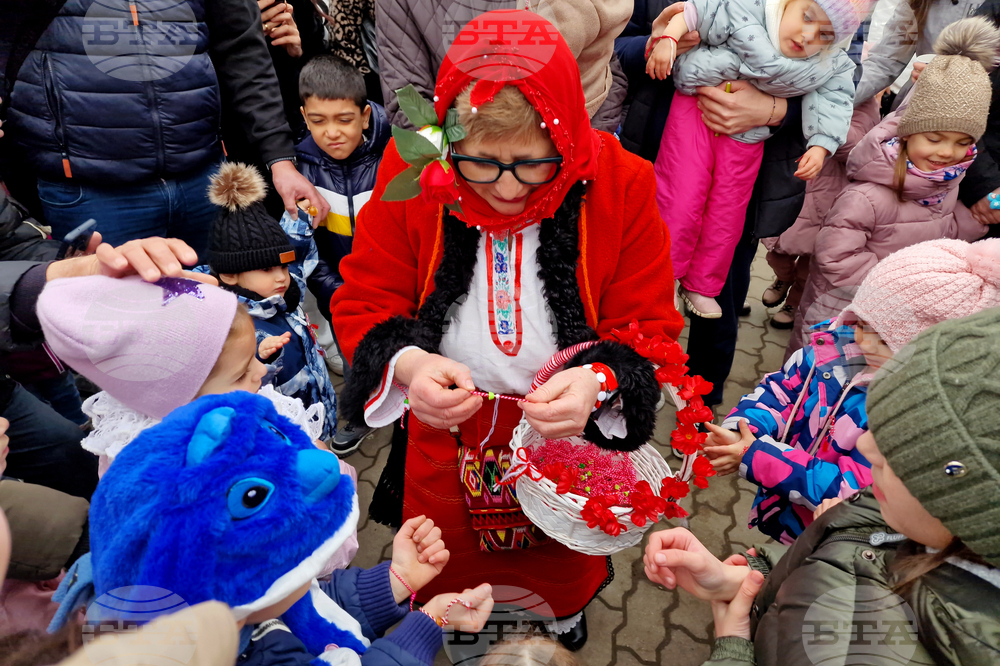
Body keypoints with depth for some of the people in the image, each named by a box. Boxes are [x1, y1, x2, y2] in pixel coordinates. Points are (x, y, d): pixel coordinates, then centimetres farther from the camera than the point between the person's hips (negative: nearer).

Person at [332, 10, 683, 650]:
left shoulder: (621, 184, -20)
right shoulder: (411, 175, -19)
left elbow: (650, 326, -13)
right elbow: (362, 304, -11)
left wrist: (599, 381, -35)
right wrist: (406, 363, -33)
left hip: (571, 436, 1)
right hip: (446, 437, 1)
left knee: (563, 568, 30)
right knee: (450, 561, 28)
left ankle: (566, 611, 69)